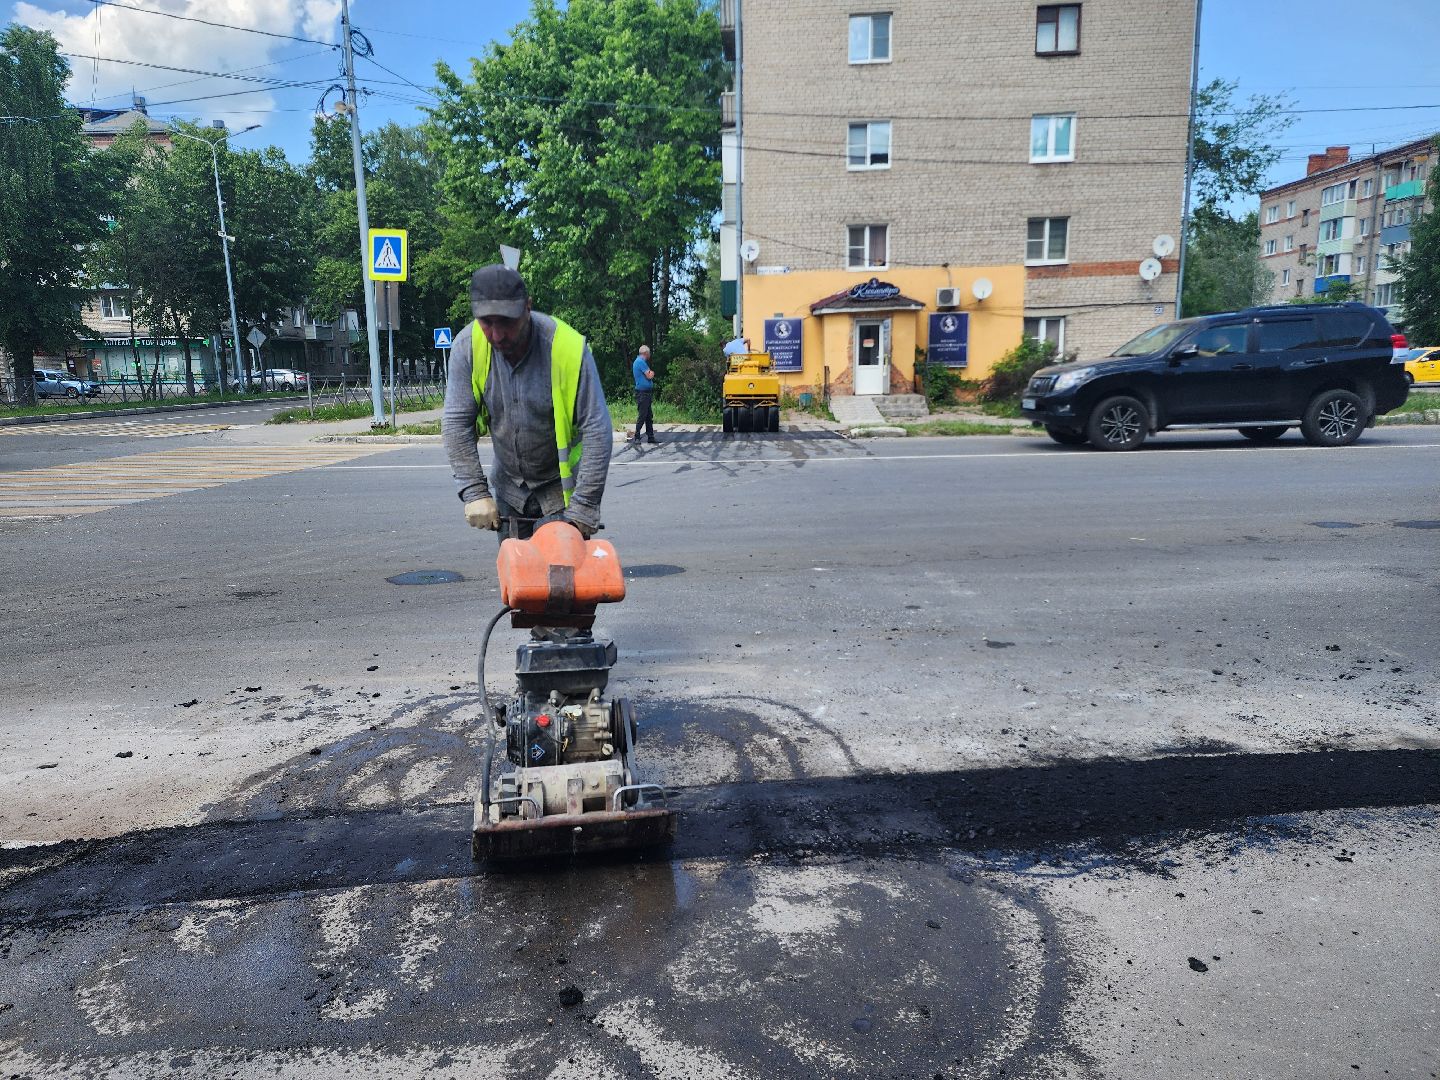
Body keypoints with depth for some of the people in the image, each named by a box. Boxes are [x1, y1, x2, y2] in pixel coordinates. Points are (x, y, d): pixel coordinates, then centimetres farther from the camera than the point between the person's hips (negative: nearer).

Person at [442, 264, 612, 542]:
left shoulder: (569, 348, -27)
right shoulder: (467, 345, -15)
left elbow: (597, 431, -25)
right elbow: (456, 424, -12)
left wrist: (583, 511, -26)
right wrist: (475, 494, -19)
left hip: (563, 486, -3)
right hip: (508, 485, 4)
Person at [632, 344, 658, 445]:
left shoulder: (639, 361, 20)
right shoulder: (641, 362, -12)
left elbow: (649, 376, 20)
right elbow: (649, 376, -15)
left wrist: (650, 374, 0)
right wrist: (652, 373, 5)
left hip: (646, 392, 10)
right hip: (642, 393, -10)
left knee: (649, 416, 11)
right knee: (642, 416, -7)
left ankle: (651, 437, 15)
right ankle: (637, 437, -2)